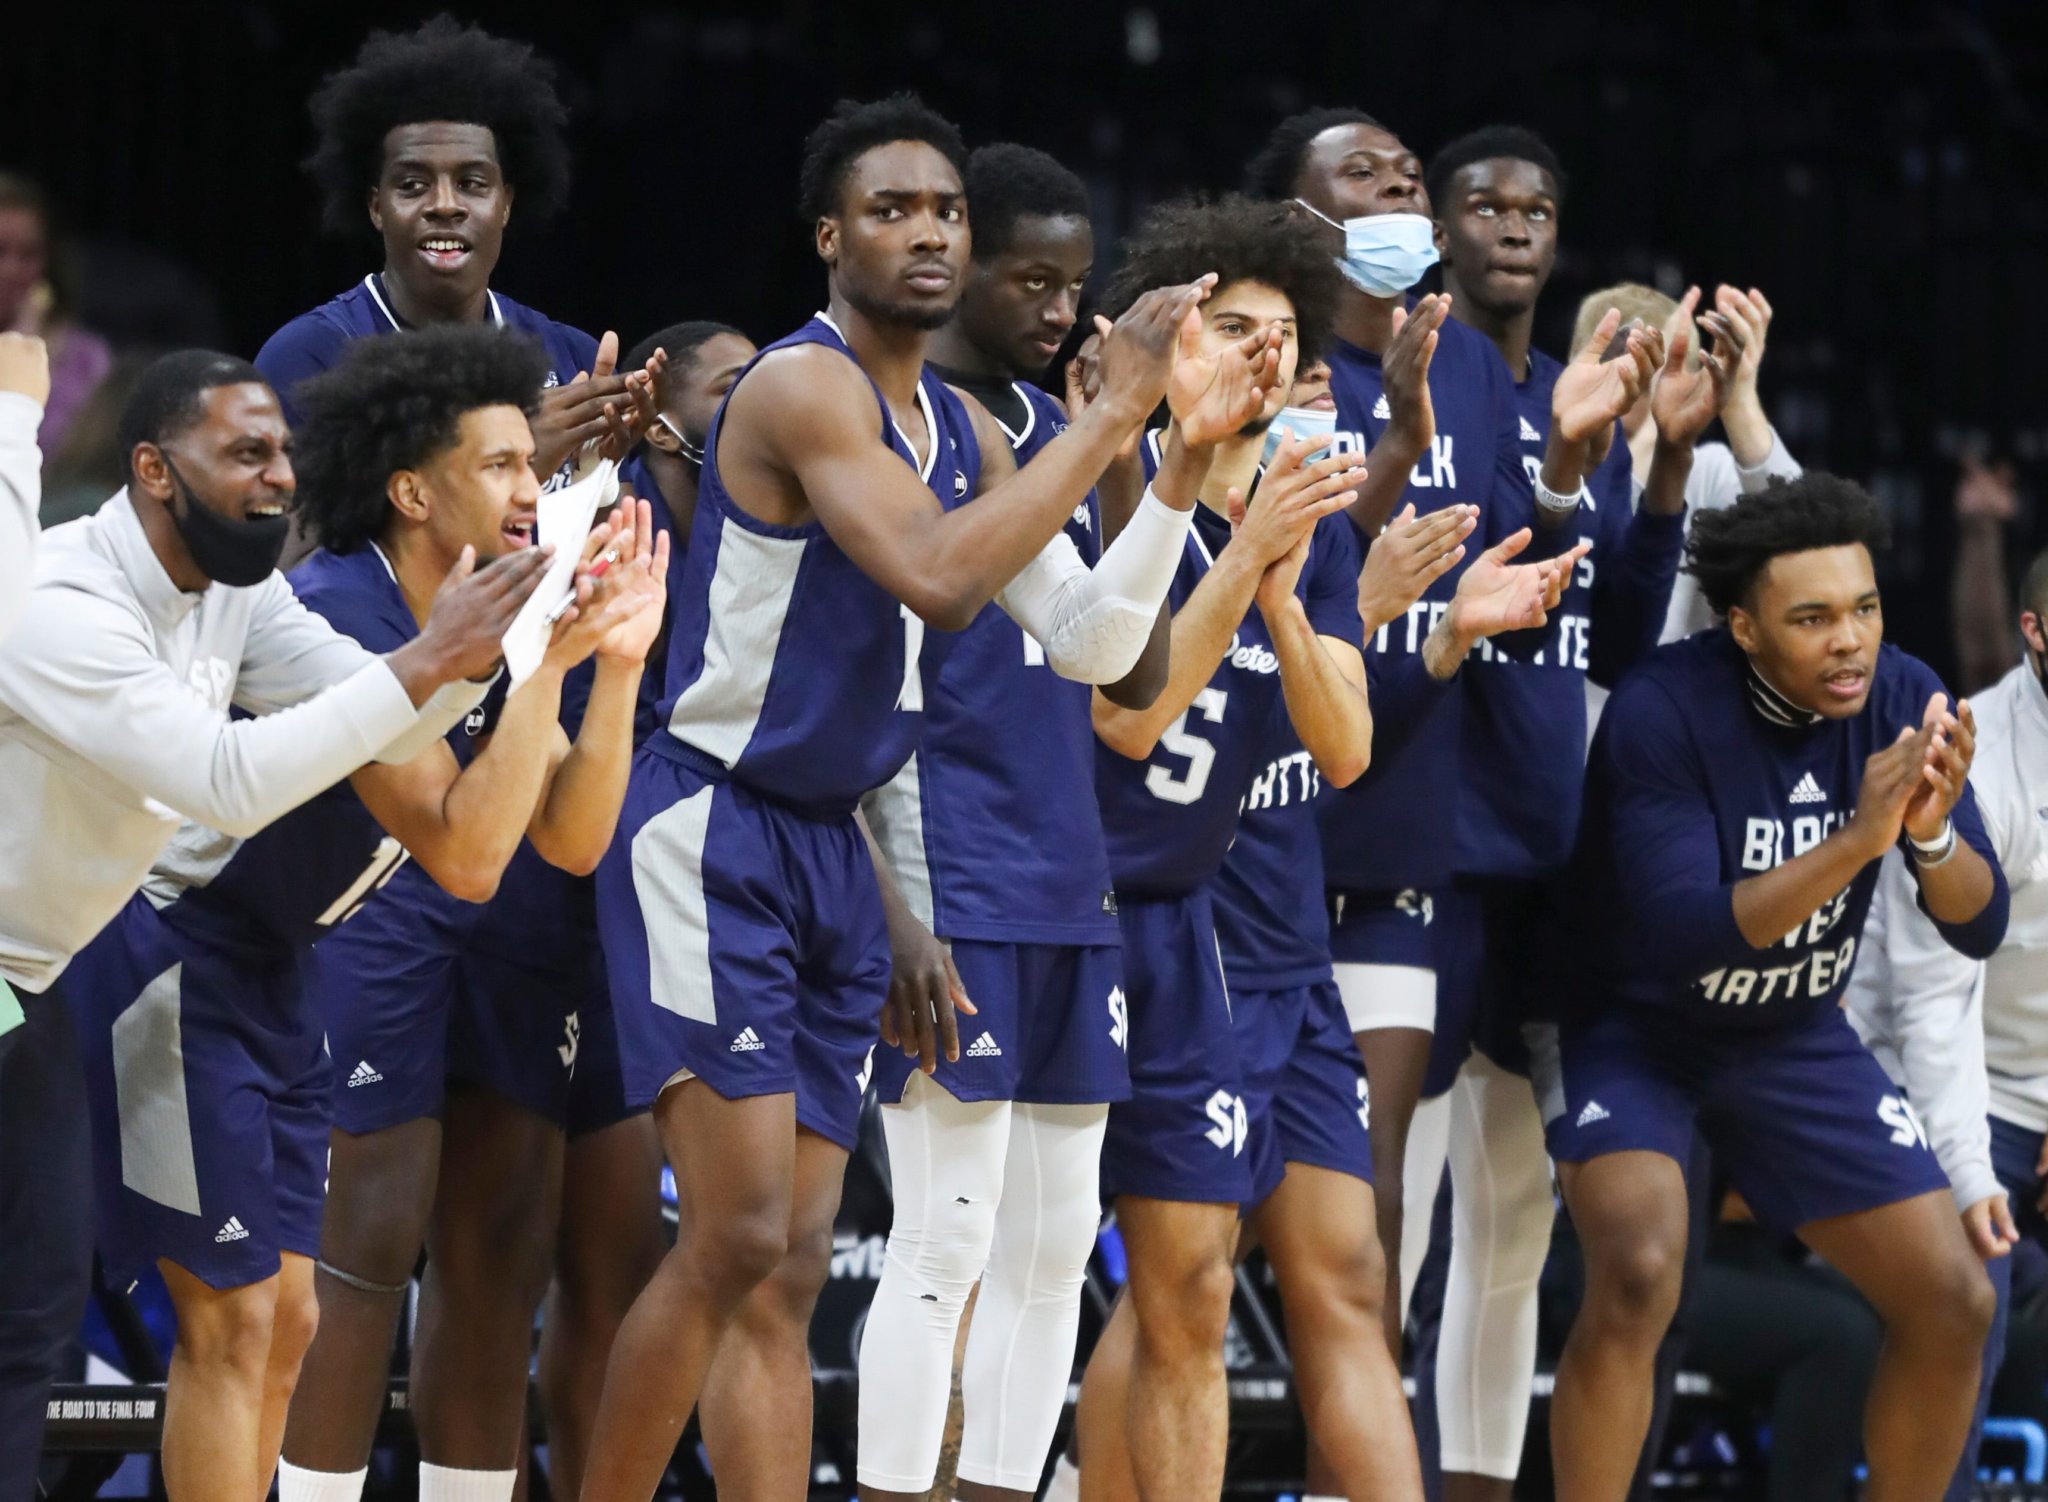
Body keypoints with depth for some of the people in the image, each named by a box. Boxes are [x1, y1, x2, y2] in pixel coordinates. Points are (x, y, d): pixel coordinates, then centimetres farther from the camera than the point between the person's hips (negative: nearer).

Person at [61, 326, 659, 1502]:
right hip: (168, 961, -10)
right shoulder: (342, 621, -24)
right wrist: (550, 661, -33)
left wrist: (618, 656, -12)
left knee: (284, 1316, 9)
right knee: (232, 1317, -10)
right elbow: (466, 856, -30)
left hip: (266, 979, 10)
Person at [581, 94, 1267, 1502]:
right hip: (714, 837, -8)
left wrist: (1188, 453, -2)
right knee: (738, 1239, -16)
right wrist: (1116, 409, -24)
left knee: (790, 1271, 5)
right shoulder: (804, 387, -14)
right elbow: (935, 572, -29)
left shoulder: (967, 432, 12)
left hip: (835, 853, 8)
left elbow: (1092, 641, 8)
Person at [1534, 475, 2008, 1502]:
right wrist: (1855, 841, -41)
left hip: (1793, 1036, 5)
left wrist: (1933, 832, -33)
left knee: (1952, 1303, -2)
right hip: (1630, 1024, -5)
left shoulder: (1903, 701, -12)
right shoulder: (1664, 712, -26)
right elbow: (1683, 935, -32)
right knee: (1639, 1276, -29)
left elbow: (1979, 927, -11)